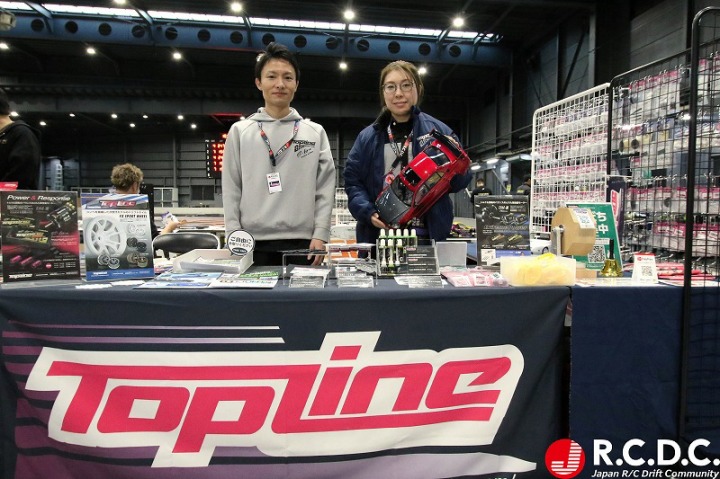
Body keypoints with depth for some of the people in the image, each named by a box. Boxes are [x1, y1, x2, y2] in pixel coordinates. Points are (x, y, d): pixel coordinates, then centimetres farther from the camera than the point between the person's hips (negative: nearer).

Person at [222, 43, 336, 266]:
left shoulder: (316, 133, 10)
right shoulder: (239, 131, 9)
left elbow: (325, 189, 5)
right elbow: (231, 190, 6)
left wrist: (320, 234, -5)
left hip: (302, 243, 0)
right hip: (254, 244, 0)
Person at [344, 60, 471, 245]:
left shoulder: (439, 131, 6)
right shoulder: (367, 137, 10)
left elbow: (459, 181, 5)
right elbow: (352, 181, 7)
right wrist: (368, 212, -11)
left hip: (427, 236, -1)